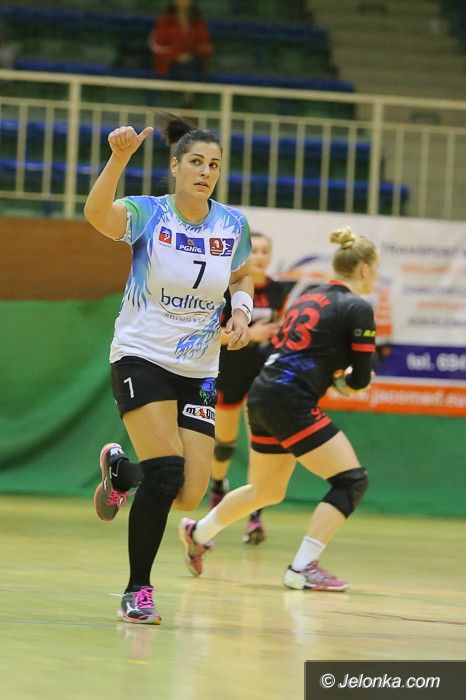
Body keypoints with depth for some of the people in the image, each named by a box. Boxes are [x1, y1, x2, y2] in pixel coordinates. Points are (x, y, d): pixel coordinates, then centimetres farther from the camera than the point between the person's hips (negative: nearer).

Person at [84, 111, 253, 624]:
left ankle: (119, 468, 31)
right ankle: (137, 592, -4)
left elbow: (240, 278, 20)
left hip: (198, 371, 4)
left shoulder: (233, 224, 1)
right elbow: (97, 215, -33)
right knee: (167, 472, -20)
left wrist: (242, 312, -1)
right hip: (141, 359, -4)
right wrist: (119, 159, -50)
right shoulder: (148, 214, -11)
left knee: (189, 496, -3)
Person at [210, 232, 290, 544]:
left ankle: (255, 516, -9)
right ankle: (218, 485, 46)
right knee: (225, 440, 14)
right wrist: (247, 333, -29)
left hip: (263, 374, 2)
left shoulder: (278, 291, -3)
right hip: (230, 374, -1)